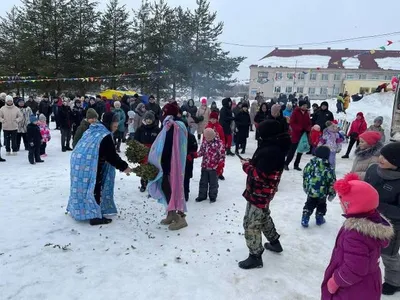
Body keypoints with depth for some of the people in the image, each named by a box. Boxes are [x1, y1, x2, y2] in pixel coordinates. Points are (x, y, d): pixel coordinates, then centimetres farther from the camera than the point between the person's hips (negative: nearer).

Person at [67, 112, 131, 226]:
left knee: (82, 186, 19)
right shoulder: (106, 136, -15)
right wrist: (123, 167, -5)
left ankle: (78, 210, 32)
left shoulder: (92, 129, 13)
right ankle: (95, 216, 1)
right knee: (94, 187, -2)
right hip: (89, 164, -9)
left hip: (77, 159, 9)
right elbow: (111, 156, -14)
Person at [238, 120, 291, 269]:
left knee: (251, 224, 0)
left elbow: (260, 175, -29)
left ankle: (255, 257, 13)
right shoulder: (275, 147, 4)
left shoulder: (269, 151, -29)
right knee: (264, 217, 29)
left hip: (259, 193, -11)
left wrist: (246, 166, -14)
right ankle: (275, 242, 47)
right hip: (264, 192, 11)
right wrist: (251, 162, 0)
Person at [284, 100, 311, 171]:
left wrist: (308, 129, -7)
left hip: (304, 134, 6)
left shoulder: (307, 113, 7)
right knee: (292, 150, -2)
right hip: (296, 134, -6)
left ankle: (296, 165, 20)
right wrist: (299, 129, -22)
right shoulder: (295, 112, -9)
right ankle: (286, 164, 10)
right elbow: (292, 123, -14)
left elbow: (309, 123, 12)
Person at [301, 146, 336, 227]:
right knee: (321, 206, 22)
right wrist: (332, 193, 2)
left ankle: (305, 220, 9)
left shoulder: (310, 164, -4)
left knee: (309, 205, 15)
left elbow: (305, 176, 5)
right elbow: (332, 182, -9)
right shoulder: (329, 168, -13)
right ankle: (319, 219, 32)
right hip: (322, 193, -2)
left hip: (311, 191, 2)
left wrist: (305, 187, 19)